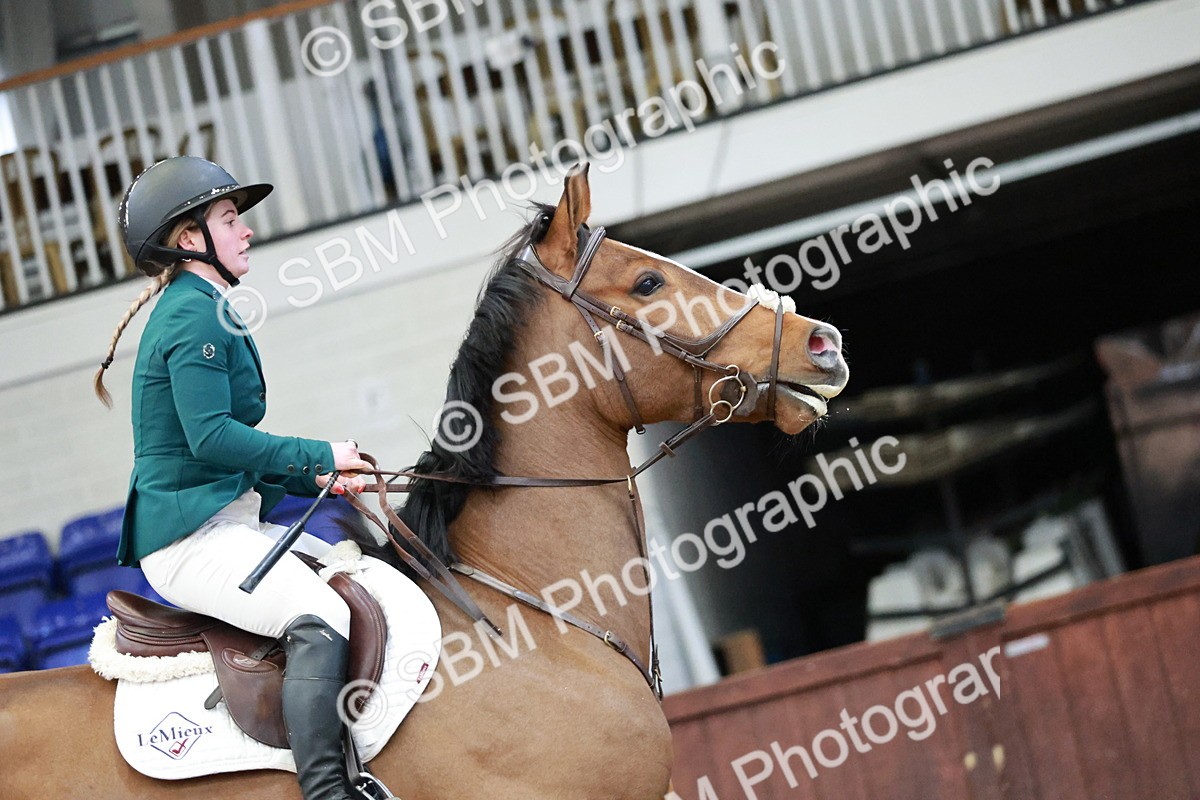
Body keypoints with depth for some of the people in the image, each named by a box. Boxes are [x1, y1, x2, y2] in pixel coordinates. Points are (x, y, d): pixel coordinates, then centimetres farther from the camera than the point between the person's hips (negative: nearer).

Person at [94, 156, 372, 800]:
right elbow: (212, 437, -21)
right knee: (320, 620, -30)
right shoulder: (194, 314, -11)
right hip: (192, 536, -11)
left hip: (231, 520, 11)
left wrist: (315, 478, 13)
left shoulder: (199, 309, 21)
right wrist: (322, 456, -13)